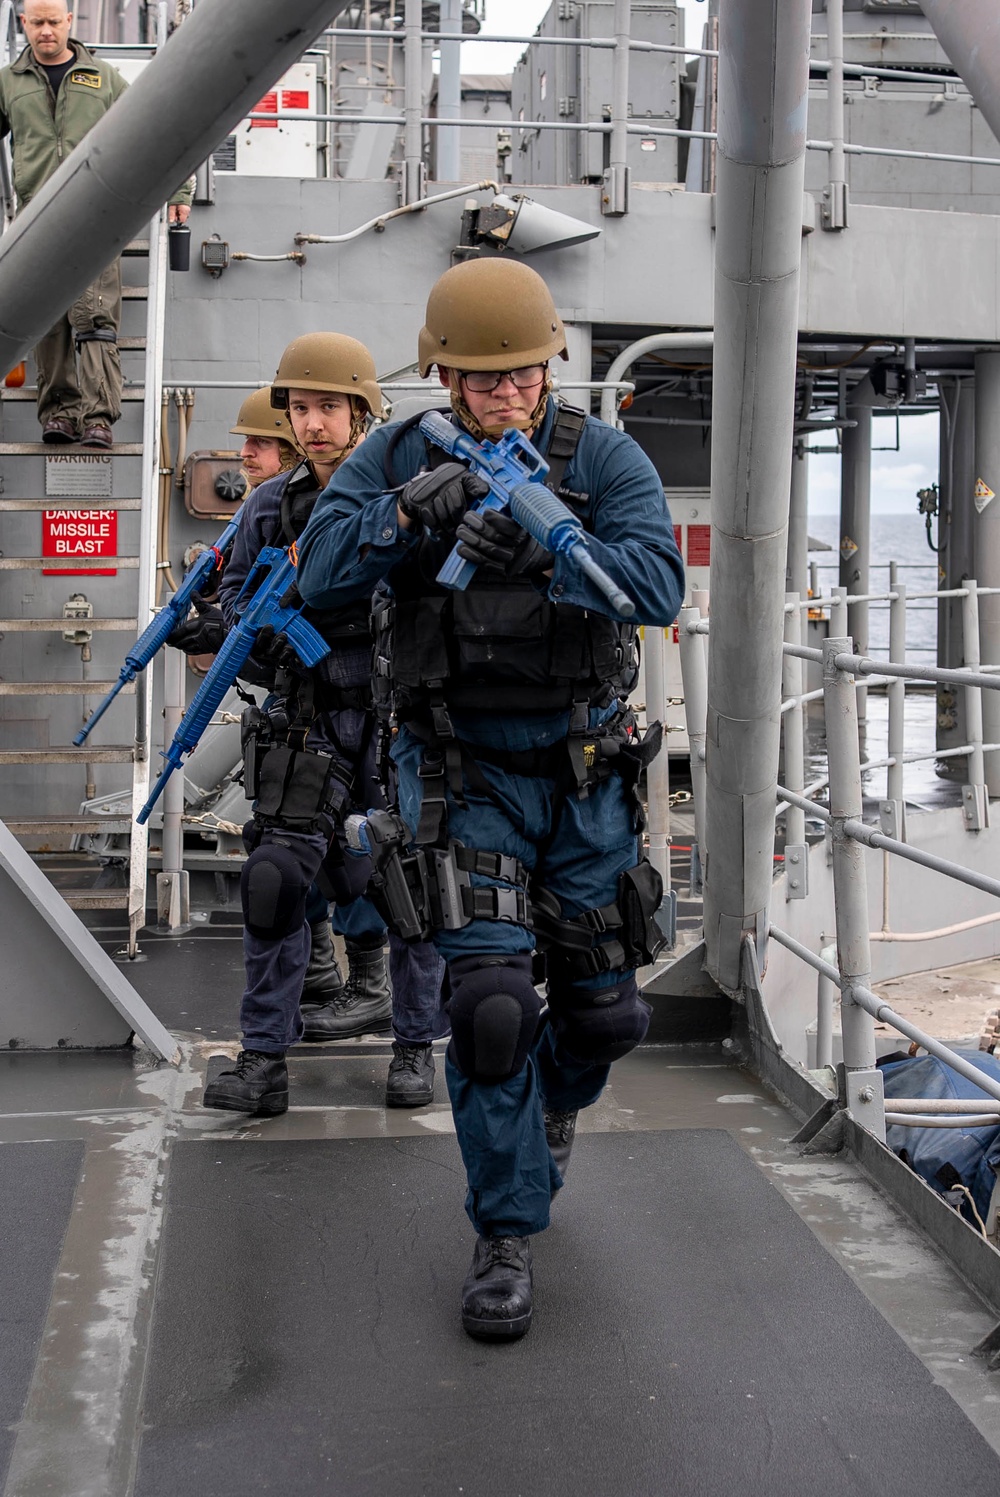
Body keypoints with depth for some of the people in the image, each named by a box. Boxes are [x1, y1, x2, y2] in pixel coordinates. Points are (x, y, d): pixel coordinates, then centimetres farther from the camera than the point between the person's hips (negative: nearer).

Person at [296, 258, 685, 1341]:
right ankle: (505, 1235, 5)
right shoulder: (399, 457, -1)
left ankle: (553, 1096, 47)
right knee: (491, 996, -12)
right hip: (463, 771, -1)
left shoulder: (600, 457, -5)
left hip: (583, 767, 1)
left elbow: (659, 583, -19)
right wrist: (410, 510, -27)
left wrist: (538, 549, -33)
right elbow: (319, 575, -11)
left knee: (603, 1006, 10)